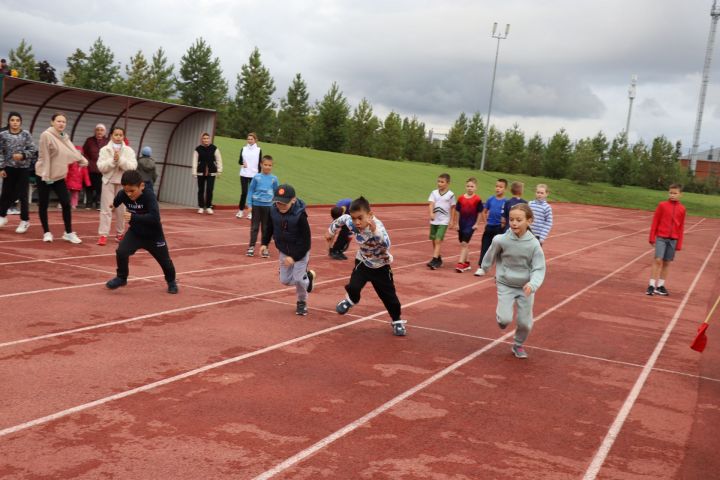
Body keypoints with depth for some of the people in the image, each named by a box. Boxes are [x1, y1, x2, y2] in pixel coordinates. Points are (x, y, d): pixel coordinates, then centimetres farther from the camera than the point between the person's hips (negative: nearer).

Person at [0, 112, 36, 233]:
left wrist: (23, 155, -17)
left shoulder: (26, 134, -1)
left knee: (22, 195, -1)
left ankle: (25, 220, 9)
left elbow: (33, 150, -1)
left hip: (23, 168, -1)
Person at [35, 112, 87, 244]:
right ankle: (46, 232, 16)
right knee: (43, 205, 4)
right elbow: (44, 156, -16)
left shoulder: (65, 137, 6)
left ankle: (69, 233, 10)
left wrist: (83, 160, 26)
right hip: (44, 176, -6)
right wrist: (46, 175, -17)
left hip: (59, 176, 6)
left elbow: (72, 152, 19)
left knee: (66, 204, 1)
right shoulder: (46, 135, -14)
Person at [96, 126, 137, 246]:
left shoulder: (129, 150, 1)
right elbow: (101, 167, -8)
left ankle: (120, 233, 23)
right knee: (106, 209, -4)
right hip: (109, 182, -1)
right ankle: (103, 235, -4)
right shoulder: (105, 149, 0)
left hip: (123, 182, 1)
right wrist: (113, 160, -20)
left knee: (121, 210, 10)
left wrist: (120, 160, -20)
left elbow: (133, 166, -9)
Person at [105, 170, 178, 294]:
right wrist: (114, 204, 33)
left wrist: (133, 217, -50)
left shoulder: (149, 196, -32)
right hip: (135, 232, 3)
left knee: (164, 260, 10)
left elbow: (155, 217, -44)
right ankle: (121, 278, 7)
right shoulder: (123, 194, -18)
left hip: (153, 235, -3)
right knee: (121, 252, -17)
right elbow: (119, 198, 10)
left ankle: (171, 282, 38)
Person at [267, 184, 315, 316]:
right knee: (285, 280, 8)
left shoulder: (300, 216, -30)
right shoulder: (273, 211, -16)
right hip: (283, 251, 5)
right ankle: (307, 276, 37)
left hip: (300, 251, -5)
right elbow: (270, 227, 6)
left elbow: (305, 240, -24)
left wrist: (294, 257, -28)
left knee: (298, 278, -10)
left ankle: (302, 302, 20)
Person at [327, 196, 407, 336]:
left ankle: (397, 321, 27)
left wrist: (374, 231, -68)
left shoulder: (377, 226, -38)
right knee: (353, 287, -16)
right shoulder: (351, 223, -23)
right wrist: (331, 232, 16)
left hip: (381, 266, -3)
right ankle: (351, 300, 20)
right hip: (363, 262, 3)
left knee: (389, 296, 3)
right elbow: (341, 218, 2)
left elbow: (386, 245, -55)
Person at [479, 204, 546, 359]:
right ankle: (500, 315, 25)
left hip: (526, 287, 1)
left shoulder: (534, 244, -20)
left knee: (525, 322, 5)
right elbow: (492, 255, 3)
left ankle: (518, 345, 34)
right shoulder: (501, 240, -19)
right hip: (506, 285, -1)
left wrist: (532, 284, -35)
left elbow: (539, 269, -17)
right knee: (506, 319, -12)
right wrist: (485, 267, 19)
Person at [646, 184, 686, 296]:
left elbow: (681, 227, 7)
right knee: (658, 260, -10)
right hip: (661, 237, -2)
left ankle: (660, 286, 16)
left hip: (673, 239, 2)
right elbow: (655, 221, 1)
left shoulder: (682, 209, 4)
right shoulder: (662, 205, -1)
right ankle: (652, 285, -6)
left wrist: (679, 243, 5)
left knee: (667, 262, 6)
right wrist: (652, 237, -2)